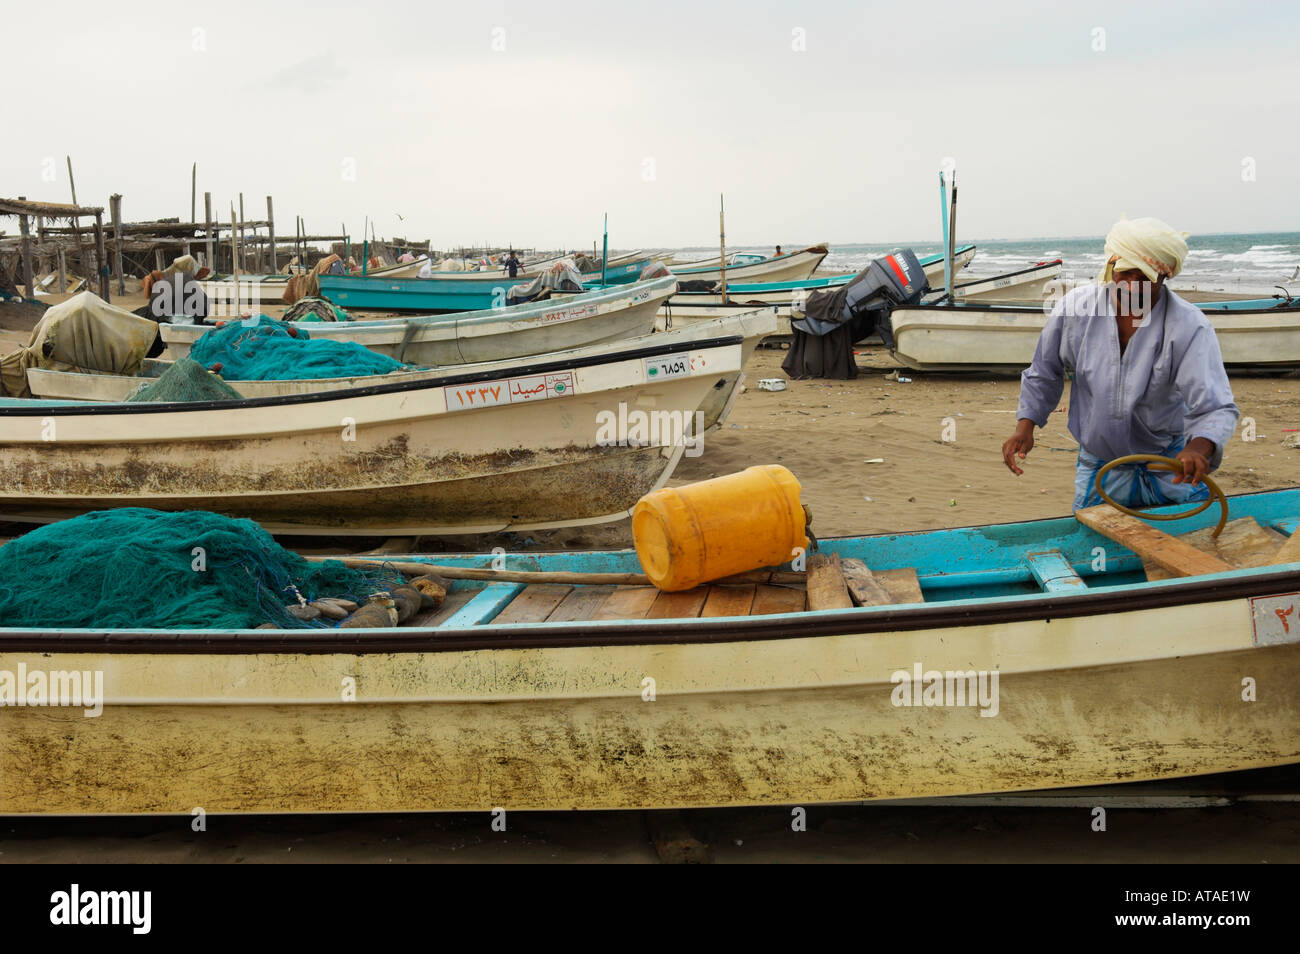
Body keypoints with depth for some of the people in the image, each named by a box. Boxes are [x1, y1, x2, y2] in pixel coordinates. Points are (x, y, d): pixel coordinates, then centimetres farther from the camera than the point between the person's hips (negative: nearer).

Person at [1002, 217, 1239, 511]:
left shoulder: (1189, 327, -20)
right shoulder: (1075, 307, -11)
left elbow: (1216, 408, -28)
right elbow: (1044, 374, 6)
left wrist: (1198, 448, -48)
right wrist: (1025, 427, -6)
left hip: (1171, 468, -1)